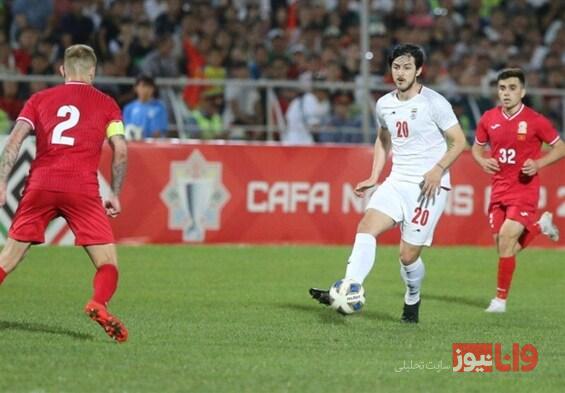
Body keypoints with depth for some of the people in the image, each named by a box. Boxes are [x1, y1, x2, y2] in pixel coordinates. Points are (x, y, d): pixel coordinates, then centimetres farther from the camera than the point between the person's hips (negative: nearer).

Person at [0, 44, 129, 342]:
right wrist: (115, 194, 13)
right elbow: (121, 151, 5)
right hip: (82, 187, -2)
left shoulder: (40, 99, 17)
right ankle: (99, 304, -27)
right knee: (108, 263, 1)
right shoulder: (106, 104, 14)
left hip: (40, 185, 2)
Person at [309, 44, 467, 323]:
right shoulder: (384, 104, 8)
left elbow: (459, 141, -5)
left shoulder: (434, 103, -9)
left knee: (408, 254, -5)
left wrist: (438, 169, -19)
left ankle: (412, 300, 24)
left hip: (429, 187, -5)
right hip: (397, 182, 5)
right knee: (366, 227, -19)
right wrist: (374, 177, 15)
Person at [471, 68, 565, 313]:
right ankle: (540, 226, 35)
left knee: (506, 239, -17)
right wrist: (483, 161, -6)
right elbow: (477, 147, 16)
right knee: (504, 248, 5)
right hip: (499, 190, 5)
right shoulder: (489, 119, 1)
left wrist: (539, 164, -16)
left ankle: (501, 299, -2)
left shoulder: (535, 121, -10)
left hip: (524, 190, -5)